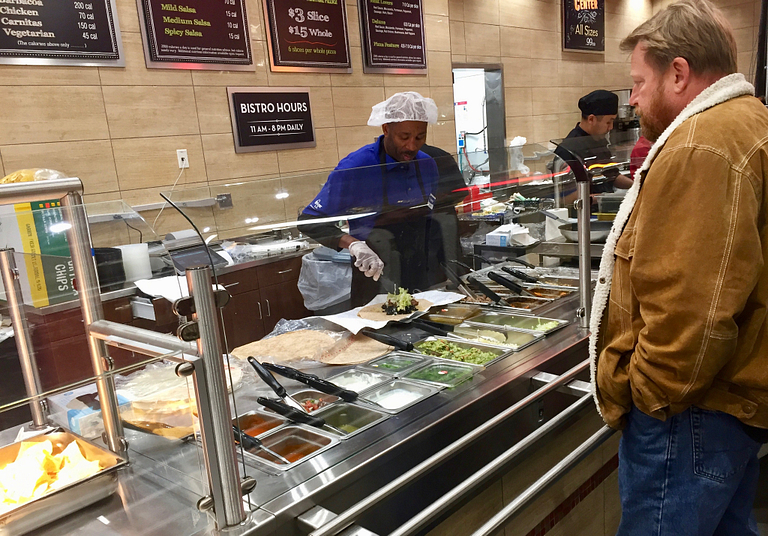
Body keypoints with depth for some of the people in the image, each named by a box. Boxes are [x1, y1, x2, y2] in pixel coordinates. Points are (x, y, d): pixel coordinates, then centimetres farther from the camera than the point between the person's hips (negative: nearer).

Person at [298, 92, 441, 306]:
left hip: (423, 283, 5)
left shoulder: (427, 165, 3)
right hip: (374, 285, -5)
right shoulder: (356, 167, -16)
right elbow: (310, 221, -15)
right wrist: (353, 244, -30)